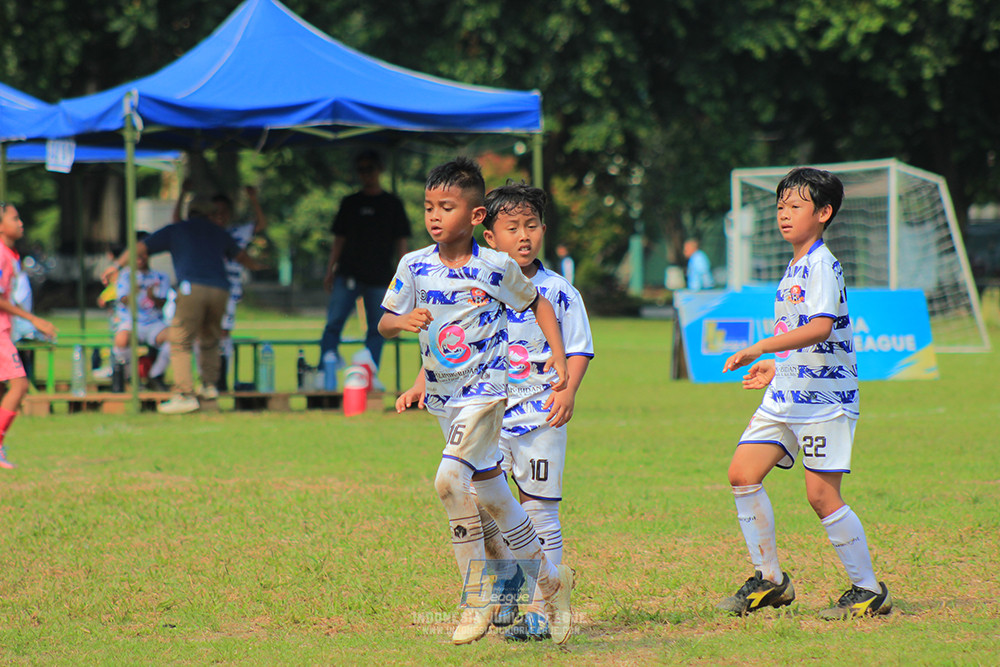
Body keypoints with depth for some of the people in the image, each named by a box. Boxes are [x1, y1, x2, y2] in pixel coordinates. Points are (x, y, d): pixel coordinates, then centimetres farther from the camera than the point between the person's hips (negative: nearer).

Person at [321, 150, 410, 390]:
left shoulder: (392, 204, 8)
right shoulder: (350, 203, 13)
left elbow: (401, 242, 7)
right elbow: (339, 240, 14)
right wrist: (330, 271, 6)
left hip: (379, 277, -1)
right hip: (348, 274, 1)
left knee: (376, 328, 0)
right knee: (334, 323, -8)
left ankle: (371, 375, 3)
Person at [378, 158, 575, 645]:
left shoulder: (496, 267, -9)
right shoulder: (415, 267, -1)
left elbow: (536, 304, 7)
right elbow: (383, 323, 1)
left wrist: (559, 359, 3)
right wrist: (403, 321, -21)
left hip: (486, 388, -5)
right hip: (443, 394, 5)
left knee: (450, 479, -25)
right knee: (489, 493, 14)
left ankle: (477, 595, -14)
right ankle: (548, 577, 33)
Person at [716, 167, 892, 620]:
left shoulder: (823, 266, -14)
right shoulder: (795, 267, 16)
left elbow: (820, 328, -29)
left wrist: (760, 349, -33)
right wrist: (775, 366, 28)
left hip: (824, 396, -9)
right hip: (786, 395, 9)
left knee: (821, 495, -10)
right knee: (743, 474, 1)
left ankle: (869, 590, 2)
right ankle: (770, 580, 10)